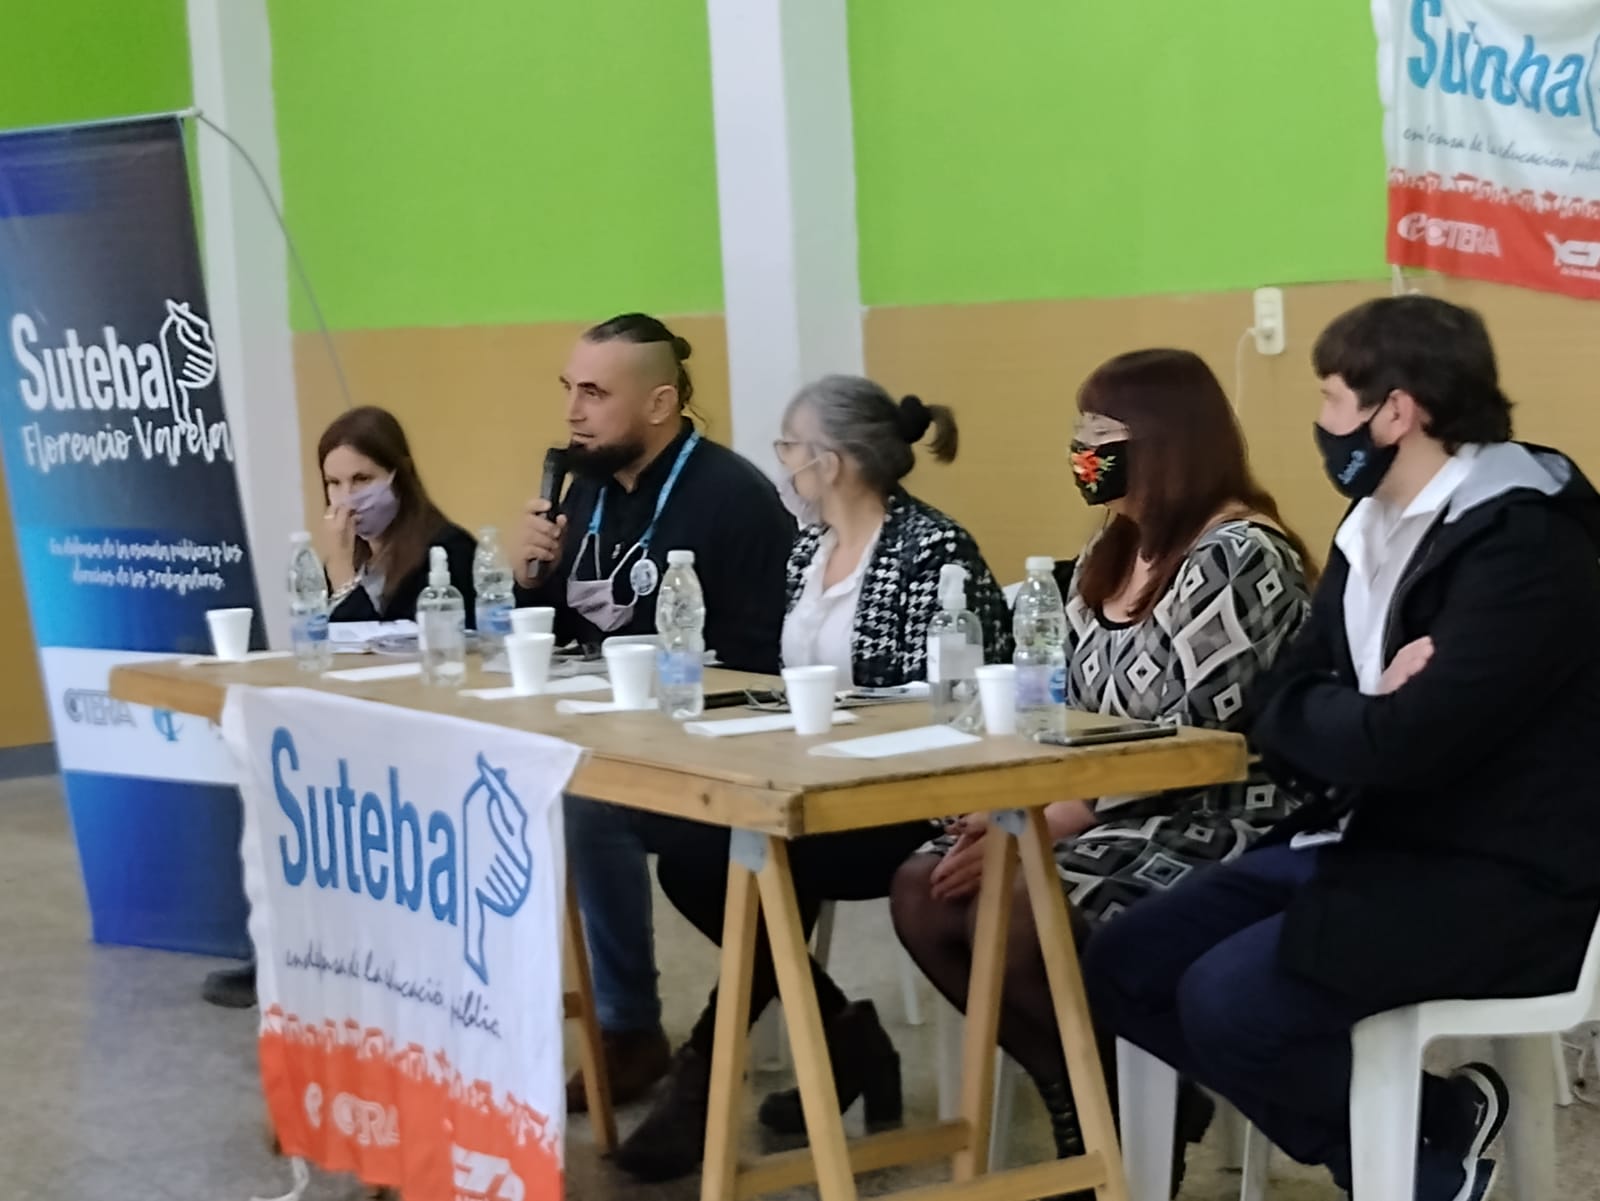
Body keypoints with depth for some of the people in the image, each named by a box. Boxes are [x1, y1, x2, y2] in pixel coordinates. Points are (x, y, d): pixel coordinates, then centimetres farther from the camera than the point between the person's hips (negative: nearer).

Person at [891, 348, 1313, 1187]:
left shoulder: (1240, 557, -17)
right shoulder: (1108, 556, 12)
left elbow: (1193, 743, -22)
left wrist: (1038, 826, -23)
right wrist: (1015, 808, -6)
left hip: (1213, 828, -9)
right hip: (1107, 817, 9)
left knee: (1009, 915, -28)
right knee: (924, 891, -10)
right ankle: (1077, 1094, 5)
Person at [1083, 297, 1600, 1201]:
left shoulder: (1523, 542, -19)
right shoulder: (1373, 527, 10)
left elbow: (1397, 745, -26)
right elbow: (1280, 713, 6)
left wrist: (1333, 714, -5)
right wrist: (1361, 711, -15)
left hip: (1498, 882, -9)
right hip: (1369, 840, 9)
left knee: (1227, 997, -25)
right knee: (1126, 968, -1)